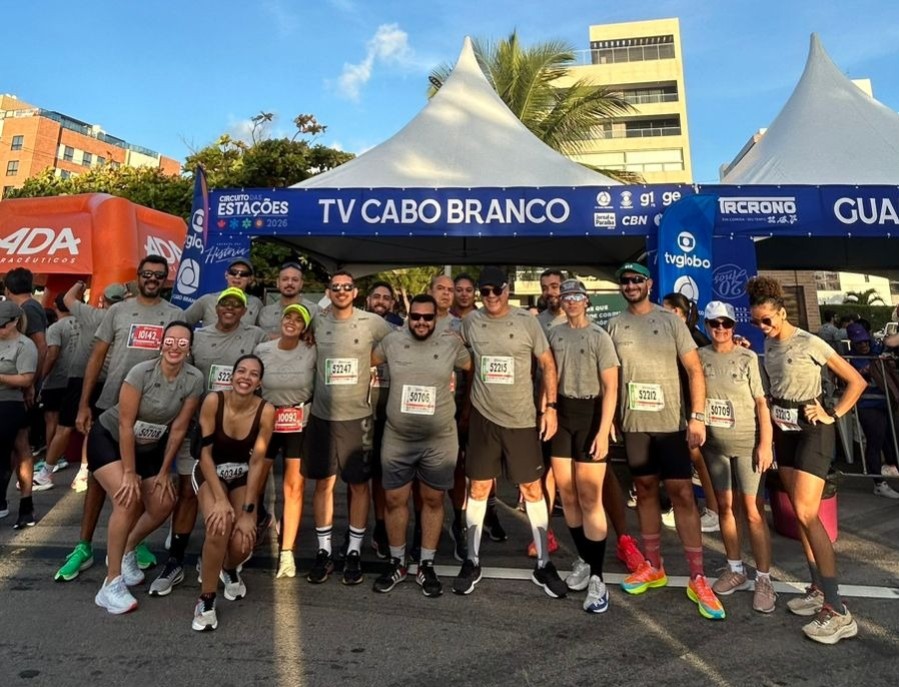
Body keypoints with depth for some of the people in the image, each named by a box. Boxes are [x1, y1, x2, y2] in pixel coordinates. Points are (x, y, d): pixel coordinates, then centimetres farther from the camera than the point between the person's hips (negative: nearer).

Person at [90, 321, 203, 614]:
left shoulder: (194, 379, -19)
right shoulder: (141, 372, -28)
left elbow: (178, 429, -12)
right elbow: (125, 425, -23)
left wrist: (164, 472, -7)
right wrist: (129, 473, -20)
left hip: (149, 447, 5)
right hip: (109, 439, -4)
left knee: (163, 505, 1)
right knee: (128, 500, -21)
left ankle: (126, 552, 30)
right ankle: (111, 584, -9)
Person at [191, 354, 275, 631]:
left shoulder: (266, 411, -22)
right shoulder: (213, 401, -23)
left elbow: (257, 461, -18)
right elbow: (205, 453, -19)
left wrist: (248, 511, -19)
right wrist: (220, 499, -23)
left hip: (242, 476, 1)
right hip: (210, 472, -1)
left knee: (242, 543, -15)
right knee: (219, 528, -27)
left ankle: (229, 569, 24)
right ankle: (206, 600, -3)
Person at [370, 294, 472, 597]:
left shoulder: (451, 342, -5)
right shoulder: (391, 341, -1)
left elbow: (474, 367, 9)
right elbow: (366, 361, 14)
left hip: (440, 439, -1)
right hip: (397, 438, 1)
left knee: (433, 500, 11)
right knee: (395, 500, 10)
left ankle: (426, 566, 28)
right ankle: (397, 564, 31)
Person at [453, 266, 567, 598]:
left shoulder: (527, 321, -5)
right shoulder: (470, 322, 1)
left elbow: (547, 364, 0)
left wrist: (550, 407, -5)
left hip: (522, 419, -1)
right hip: (483, 417, 2)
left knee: (532, 489, 7)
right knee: (478, 488, 8)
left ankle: (543, 564, 23)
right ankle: (472, 561, 24)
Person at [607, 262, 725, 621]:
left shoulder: (671, 320, -1)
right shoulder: (615, 325, 5)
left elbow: (695, 370, -3)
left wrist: (697, 416, -11)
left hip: (671, 423, -2)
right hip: (634, 424, 3)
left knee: (681, 494, 0)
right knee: (645, 489, 12)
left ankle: (697, 578, 11)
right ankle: (653, 567, 25)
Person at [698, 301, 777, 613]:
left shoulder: (748, 358, -5)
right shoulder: (699, 357, 1)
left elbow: (762, 403, -6)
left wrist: (765, 443, -11)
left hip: (747, 444, -3)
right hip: (714, 445, 3)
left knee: (753, 512, -1)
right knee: (724, 507, 12)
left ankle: (764, 580, 13)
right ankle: (736, 570, 28)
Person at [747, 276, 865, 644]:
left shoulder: (810, 343, -13)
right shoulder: (769, 344, 7)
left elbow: (857, 381, -9)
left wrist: (833, 415, -12)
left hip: (811, 429, -7)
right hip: (784, 429, 7)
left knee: (806, 513, -14)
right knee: (799, 512, 9)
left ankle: (838, 611, -7)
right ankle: (818, 589, 21)